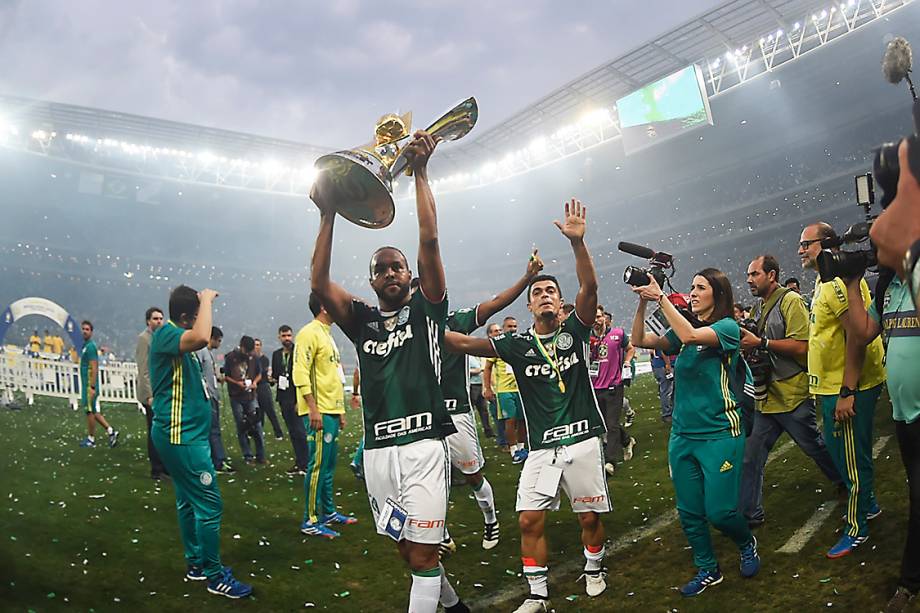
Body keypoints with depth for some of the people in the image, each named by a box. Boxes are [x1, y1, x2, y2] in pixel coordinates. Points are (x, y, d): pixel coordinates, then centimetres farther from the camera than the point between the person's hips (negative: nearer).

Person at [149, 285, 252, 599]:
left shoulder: (176, 338, 12)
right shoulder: (166, 333, -19)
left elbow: (199, 340, 31)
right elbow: (201, 338, -38)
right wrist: (207, 299, -26)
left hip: (186, 433, 11)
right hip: (182, 435, -11)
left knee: (189, 500, 18)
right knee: (209, 504, -6)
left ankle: (196, 563, 30)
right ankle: (215, 576, 4)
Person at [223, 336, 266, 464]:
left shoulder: (253, 357, 2)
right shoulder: (231, 357, -5)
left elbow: (259, 374, 13)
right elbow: (225, 376, 0)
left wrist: (255, 382, -7)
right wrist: (237, 383, -15)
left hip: (250, 396, 2)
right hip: (236, 397, -2)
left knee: (257, 425, 0)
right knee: (241, 427, 1)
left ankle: (260, 456, 7)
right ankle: (247, 456, 10)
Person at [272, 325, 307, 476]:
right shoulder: (276, 354, 13)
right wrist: (273, 379, -3)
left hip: (297, 399, -6)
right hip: (284, 398, 6)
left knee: (300, 431, -9)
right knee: (293, 432, 11)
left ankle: (305, 464, -3)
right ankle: (299, 463, 18)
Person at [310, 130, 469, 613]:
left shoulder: (425, 308, 4)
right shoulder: (361, 320, 11)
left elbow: (429, 241, -8)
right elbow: (320, 284, -3)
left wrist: (420, 172, -10)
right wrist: (328, 215, -8)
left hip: (423, 445, -4)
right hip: (377, 449, 5)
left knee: (421, 554, -3)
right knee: (408, 551, 17)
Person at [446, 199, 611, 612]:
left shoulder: (575, 330, 0)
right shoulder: (518, 344, 2)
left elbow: (590, 287, -16)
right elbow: (464, 343, -5)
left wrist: (577, 242, -29)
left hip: (583, 439, -1)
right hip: (541, 447, 1)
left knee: (590, 516, 10)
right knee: (529, 519, -2)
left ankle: (593, 569, 38)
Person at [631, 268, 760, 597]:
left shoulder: (727, 327, -8)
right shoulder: (685, 328, 10)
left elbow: (689, 335, -27)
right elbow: (640, 341, 1)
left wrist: (660, 297, -23)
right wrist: (642, 302, -10)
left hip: (719, 434, -6)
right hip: (682, 435, 6)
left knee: (719, 511, -2)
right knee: (689, 512, 10)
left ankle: (747, 543, 31)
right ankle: (707, 569, 29)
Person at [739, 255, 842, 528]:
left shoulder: (791, 300, -12)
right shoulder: (763, 307, 13)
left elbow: (801, 346, -21)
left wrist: (760, 343, -21)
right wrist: (748, 341, 3)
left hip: (792, 395, -7)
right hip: (768, 396, 7)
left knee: (816, 447, 13)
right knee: (751, 457, 4)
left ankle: (847, 485, 39)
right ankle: (749, 513, 12)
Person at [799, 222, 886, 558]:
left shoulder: (840, 281, -18)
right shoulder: (824, 283, 15)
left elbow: (856, 335, -25)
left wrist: (846, 392, -26)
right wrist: (823, 389, 22)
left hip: (849, 389, -10)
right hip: (832, 386, 10)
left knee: (851, 457, 1)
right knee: (837, 449, 21)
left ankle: (857, 529, 14)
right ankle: (867, 505, 39)